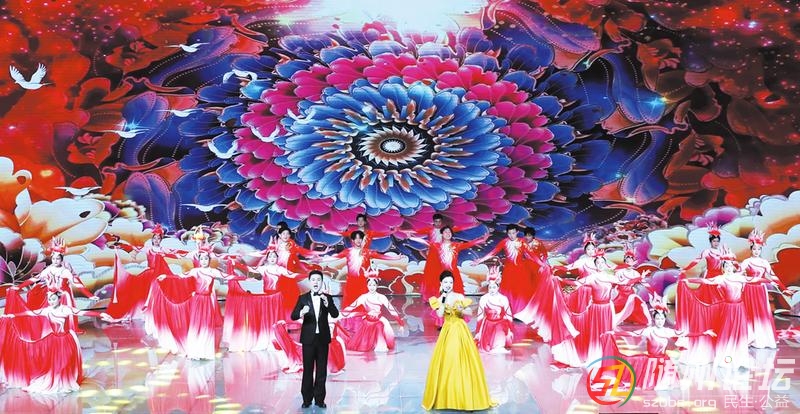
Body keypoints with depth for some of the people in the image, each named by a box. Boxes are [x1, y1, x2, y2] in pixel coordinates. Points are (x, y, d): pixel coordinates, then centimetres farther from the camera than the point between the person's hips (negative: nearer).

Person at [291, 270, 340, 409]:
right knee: (308, 369, 3)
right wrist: (302, 312, -30)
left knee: (322, 370, 5)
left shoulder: (327, 298, 2)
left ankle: (319, 399, 12)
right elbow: (293, 316, -8)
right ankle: (307, 399, 10)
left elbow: (335, 315, -9)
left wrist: (327, 303, -26)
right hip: (308, 338, -1)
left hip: (322, 338, 1)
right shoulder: (303, 298, 0)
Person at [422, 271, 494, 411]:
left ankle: (467, 397, 4)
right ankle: (446, 397, 10)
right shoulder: (439, 299, 5)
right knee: (446, 363, 1)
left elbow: (470, 312, 1)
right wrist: (443, 298, -13)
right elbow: (440, 314, -11)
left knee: (463, 363, -3)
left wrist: (460, 310, -16)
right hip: (447, 332, 2)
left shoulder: (459, 297, 1)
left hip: (460, 331, -1)